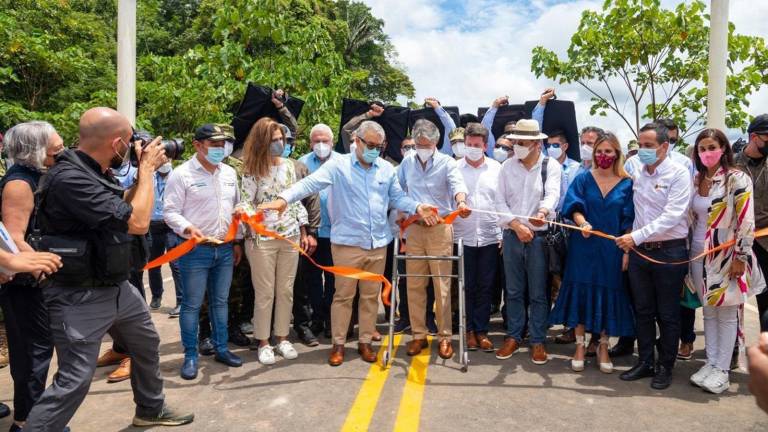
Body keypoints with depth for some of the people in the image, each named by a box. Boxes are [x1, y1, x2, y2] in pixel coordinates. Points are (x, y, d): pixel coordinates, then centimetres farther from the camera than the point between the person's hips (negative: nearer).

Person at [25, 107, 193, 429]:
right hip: (80, 297, -10)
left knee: (147, 345, 22)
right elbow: (138, 222, -29)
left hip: (117, 287, 10)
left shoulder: (95, 173, 3)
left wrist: (146, 170, 6)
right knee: (75, 379, -8)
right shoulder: (70, 178, -27)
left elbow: (124, 207, 19)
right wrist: (146, 168, -16)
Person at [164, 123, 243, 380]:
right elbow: (170, 212, -10)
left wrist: (237, 242, 14)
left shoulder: (229, 173, 9)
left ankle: (221, 349, 27)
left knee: (220, 302, 14)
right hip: (195, 250, -5)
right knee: (192, 305, 4)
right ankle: (190, 356, 16)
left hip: (225, 249, 5)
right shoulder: (181, 174, -9)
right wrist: (188, 229, -28)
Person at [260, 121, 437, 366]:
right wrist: (284, 199, -32)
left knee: (371, 296, 13)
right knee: (343, 295, 6)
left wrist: (417, 208, -5)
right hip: (347, 243, -4)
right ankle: (338, 343, 20)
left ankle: (365, 342, 27)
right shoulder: (338, 166, -6)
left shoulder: (387, 169, 8)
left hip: (378, 244, 4)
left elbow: (398, 198, 13)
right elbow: (310, 184, -17)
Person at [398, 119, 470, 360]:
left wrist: (461, 202, -41)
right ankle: (418, 335, 18)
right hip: (414, 228, 4)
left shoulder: (446, 162, -2)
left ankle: (445, 337, 12)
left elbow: (457, 184, -20)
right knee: (414, 284, 7)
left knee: (442, 284, 0)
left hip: (440, 228, -3)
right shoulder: (407, 163, 10)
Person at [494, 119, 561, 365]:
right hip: (512, 235, 3)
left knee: (538, 293, 4)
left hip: (540, 236, -2)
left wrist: (543, 211, -41)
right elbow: (500, 200, 1)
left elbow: (552, 194, -19)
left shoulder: (551, 166, -3)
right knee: (513, 291, 11)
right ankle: (513, 337, 23)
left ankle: (538, 341, 17)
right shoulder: (507, 167, 5)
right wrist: (516, 225, -11)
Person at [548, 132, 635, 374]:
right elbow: (574, 208, -5)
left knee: (608, 295, 6)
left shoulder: (626, 184, 4)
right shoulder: (583, 179, 4)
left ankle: (603, 348, 22)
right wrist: (582, 223, -26)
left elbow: (629, 222, 2)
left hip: (611, 249, 0)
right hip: (584, 247, 0)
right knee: (581, 293, 2)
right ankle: (580, 346, 16)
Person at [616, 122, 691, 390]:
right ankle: (645, 362, 26)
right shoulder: (638, 175, 7)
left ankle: (665, 367, 22)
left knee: (667, 315, 7)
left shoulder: (678, 174, -10)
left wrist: (637, 236, -24)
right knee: (643, 311, 13)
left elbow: (672, 216, -19)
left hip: (669, 252, -5)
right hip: (640, 251, 5)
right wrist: (629, 243, 3)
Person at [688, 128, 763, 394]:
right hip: (700, 254, 6)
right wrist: (688, 252, 11)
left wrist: (740, 257, -16)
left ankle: (722, 370, 13)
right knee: (709, 311, 13)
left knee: (727, 314, 4)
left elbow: (746, 221, -14)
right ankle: (711, 362, 23)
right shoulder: (696, 181, 8)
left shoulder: (737, 178, -10)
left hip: (726, 256, -5)